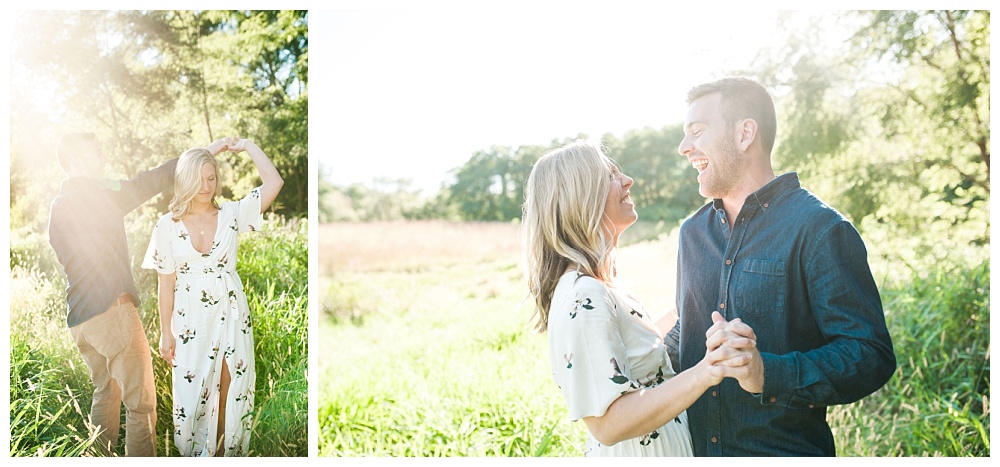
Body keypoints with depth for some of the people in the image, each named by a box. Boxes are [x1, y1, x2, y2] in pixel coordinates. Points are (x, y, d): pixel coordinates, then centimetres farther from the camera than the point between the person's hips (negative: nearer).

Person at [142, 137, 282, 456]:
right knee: (192, 395, 8)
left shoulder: (231, 213, -2)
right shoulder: (169, 224, -2)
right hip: (190, 319, 0)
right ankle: (195, 454, 27)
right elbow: (166, 283, 0)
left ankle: (225, 451, 25)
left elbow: (274, 183, -14)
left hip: (231, 315, 0)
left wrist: (247, 146, -7)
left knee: (230, 391, 8)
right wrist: (165, 332, 0)